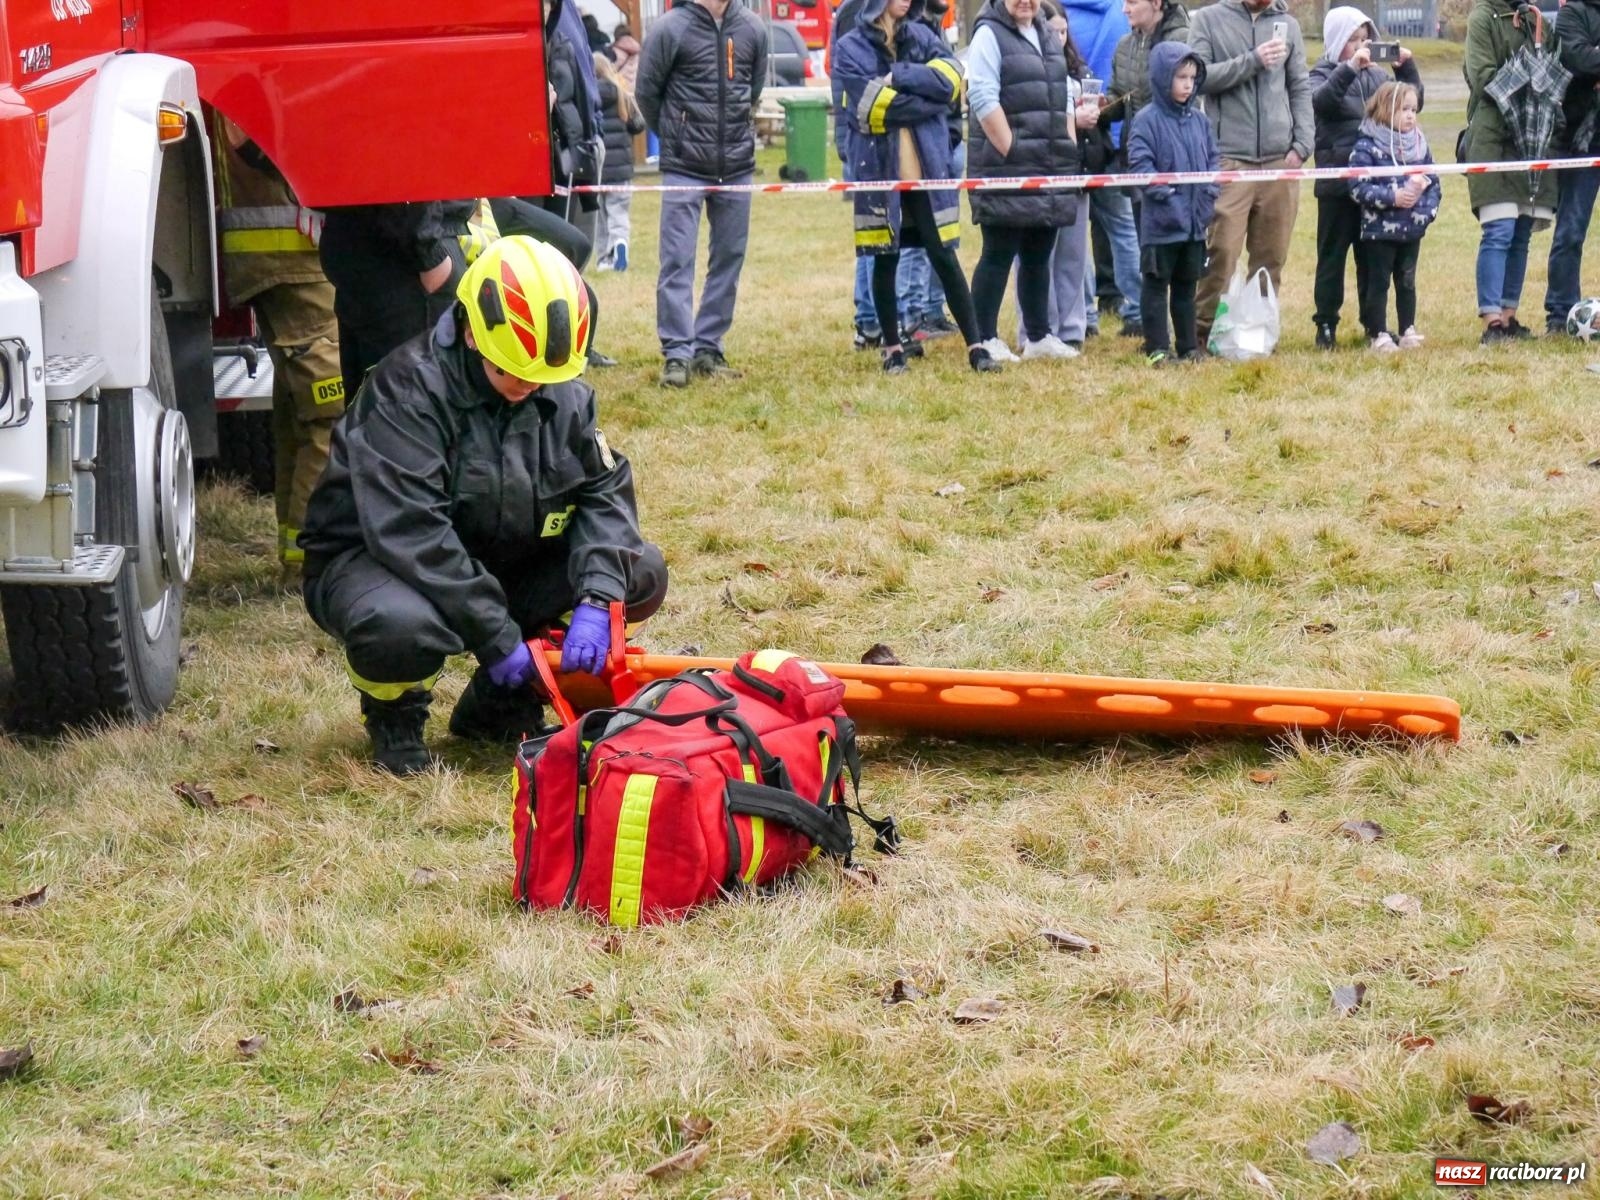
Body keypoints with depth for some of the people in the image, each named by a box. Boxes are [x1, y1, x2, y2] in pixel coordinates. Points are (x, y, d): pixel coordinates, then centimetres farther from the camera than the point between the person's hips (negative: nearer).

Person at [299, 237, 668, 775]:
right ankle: (395, 715, -2)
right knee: (401, 627, -42)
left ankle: (498, 706, 7)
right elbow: (408, 530, -31)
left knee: (641, 572, -11)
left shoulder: (563, 395, -2)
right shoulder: (408, 389, -23)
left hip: (498, 565, 6)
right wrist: (496, 636, -31)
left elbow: (605, 491, -7)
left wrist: (595, 601, -26)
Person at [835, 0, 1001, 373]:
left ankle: (975, 346, 3)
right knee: (885, 261, 6)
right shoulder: (850, 48, -3)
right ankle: (892, 348, 17)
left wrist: (898, 76, -17)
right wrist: (929, 101, -11)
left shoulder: (923, 37, 8)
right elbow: (872, 106, -15)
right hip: (878, 169, -2)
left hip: (927, 167, 2)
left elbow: (950, 81, -9)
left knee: (944, 257, 1)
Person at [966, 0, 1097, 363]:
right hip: (1006, 167, -7)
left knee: (1038, 255, 12)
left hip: (1051, 169, 7)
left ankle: (1039, 336, 20)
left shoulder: (1049, 38, 18)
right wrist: (1010, 149, -17)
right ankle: (985, 340, 1)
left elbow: (1065, 98, 23)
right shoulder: (990, 34, -6)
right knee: (999, 254, -4)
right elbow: (983, 98, -14)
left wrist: (1069, 149, 13)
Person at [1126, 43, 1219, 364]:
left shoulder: (1199, 120, 9)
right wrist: (1165, 193, -20)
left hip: (1195, 221, 6)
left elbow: (1213, 159, 14)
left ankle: (1188, 346, 22)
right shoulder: (1147, 120, -10)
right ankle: (1157, 348, 6)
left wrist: (1210, 193, 0)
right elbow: (1140, 163, -15)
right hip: (1161, 221, -6)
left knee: (1186, 285, 15)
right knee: (1156, 286, 2)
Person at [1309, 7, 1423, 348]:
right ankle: (1326, 325, 9)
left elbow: (1412, 102, 11)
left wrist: (1407, 69, -3)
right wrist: (1350, 68, -31)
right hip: (1337, 183, -4)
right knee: (1332, 255, 3)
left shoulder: (1377, 75, 11)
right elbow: (1320, 101, -23)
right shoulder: (1324, 75, -2)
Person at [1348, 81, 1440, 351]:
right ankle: (1379, 335, 8)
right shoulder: (1367, 146, -10)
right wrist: (1392, 197, -22)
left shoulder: (1419, 144, 7)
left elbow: (1433, 182, 10)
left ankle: (1408, 331, 21)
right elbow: (1359, 187, -16)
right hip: (1380, 229, -5)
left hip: (1412, 230, 5)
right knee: (1379, 282, 3)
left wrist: (1428, 210, -6)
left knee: (1407, 281, 13)